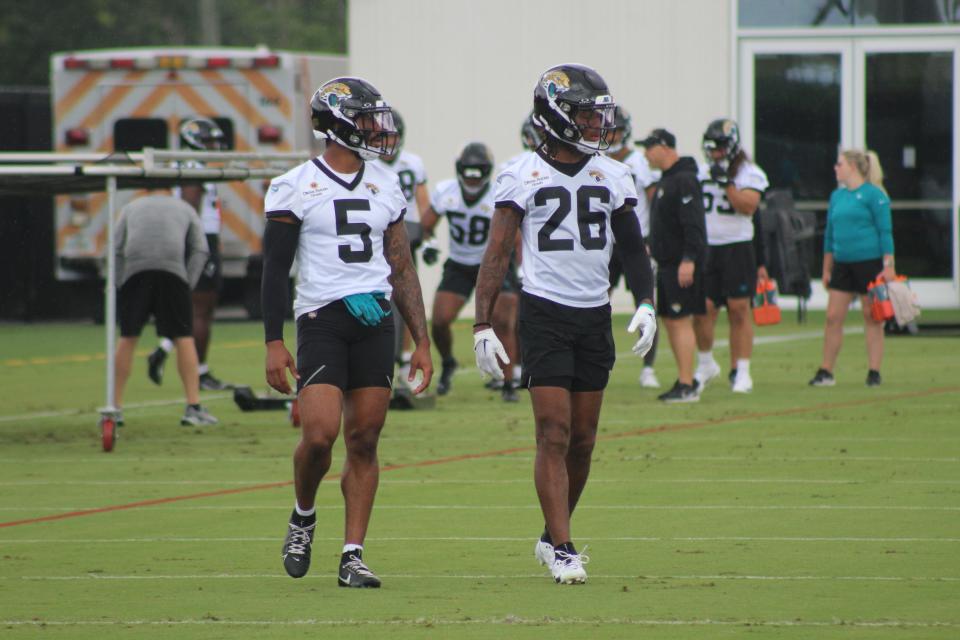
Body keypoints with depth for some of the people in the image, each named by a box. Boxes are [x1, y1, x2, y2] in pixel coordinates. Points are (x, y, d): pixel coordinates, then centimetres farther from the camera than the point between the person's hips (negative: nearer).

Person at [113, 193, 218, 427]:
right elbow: (200, 250, 13)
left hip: (134, 269, 1)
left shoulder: (131, 208, 30)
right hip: (172, 268, -1)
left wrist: (121, 283, 15)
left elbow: (116, 251, 17)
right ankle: (193, 407, -1)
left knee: (127, 338, 8)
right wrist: (188, 284, 9)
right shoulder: (184, 209, 28)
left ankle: (115, 408, 10)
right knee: (184, 337, 4)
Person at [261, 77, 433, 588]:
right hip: (321, 321, -4)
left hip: (376, 322, 4)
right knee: (320, 434, -16)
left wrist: (422, 341, 12)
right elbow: (275, 271, -1)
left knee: (364, 441, 1)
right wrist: (274, 344, -7)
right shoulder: (295, 187, -1)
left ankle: (352, 555, 4)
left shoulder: (385, 186, 13)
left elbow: (402, 271, 16)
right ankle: (303, 517, 12)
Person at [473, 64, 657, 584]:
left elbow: (632, 248, 14)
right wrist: (483, 325, -8)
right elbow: (497, 254, -3)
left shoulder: (611, 176, 8)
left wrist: (646, 304, -2)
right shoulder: (524, 176, -3)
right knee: (554, 434, -10)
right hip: (544, 312, -4)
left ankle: (552, 536, 23)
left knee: (583, 440, 7)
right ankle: (563, 549, -9)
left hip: (594, 315, 4)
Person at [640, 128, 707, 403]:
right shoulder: (667, 179, 16)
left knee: (681, 320, -10)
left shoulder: (684, 180, -15)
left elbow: (693, 223, -21)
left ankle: (687, 387, -10)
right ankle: (685, 379, 20)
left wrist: (688, 259, -25)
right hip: (667, 262, 10)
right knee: (670, 319, 12)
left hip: (682, 264, -10)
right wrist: (653, 247, 24)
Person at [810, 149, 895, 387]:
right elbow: (830, 234, 20)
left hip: (869, 262, -6)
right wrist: (826, 269, 18)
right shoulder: (837, 196, 13)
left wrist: (888, 266, -13)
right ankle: (826, 372, 6)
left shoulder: (873, 194, -6)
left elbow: (885, 231, -8)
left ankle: (874, 372, 6)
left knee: (872, 318, 1)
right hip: (842, 265, 6)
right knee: (833, 317, 2)